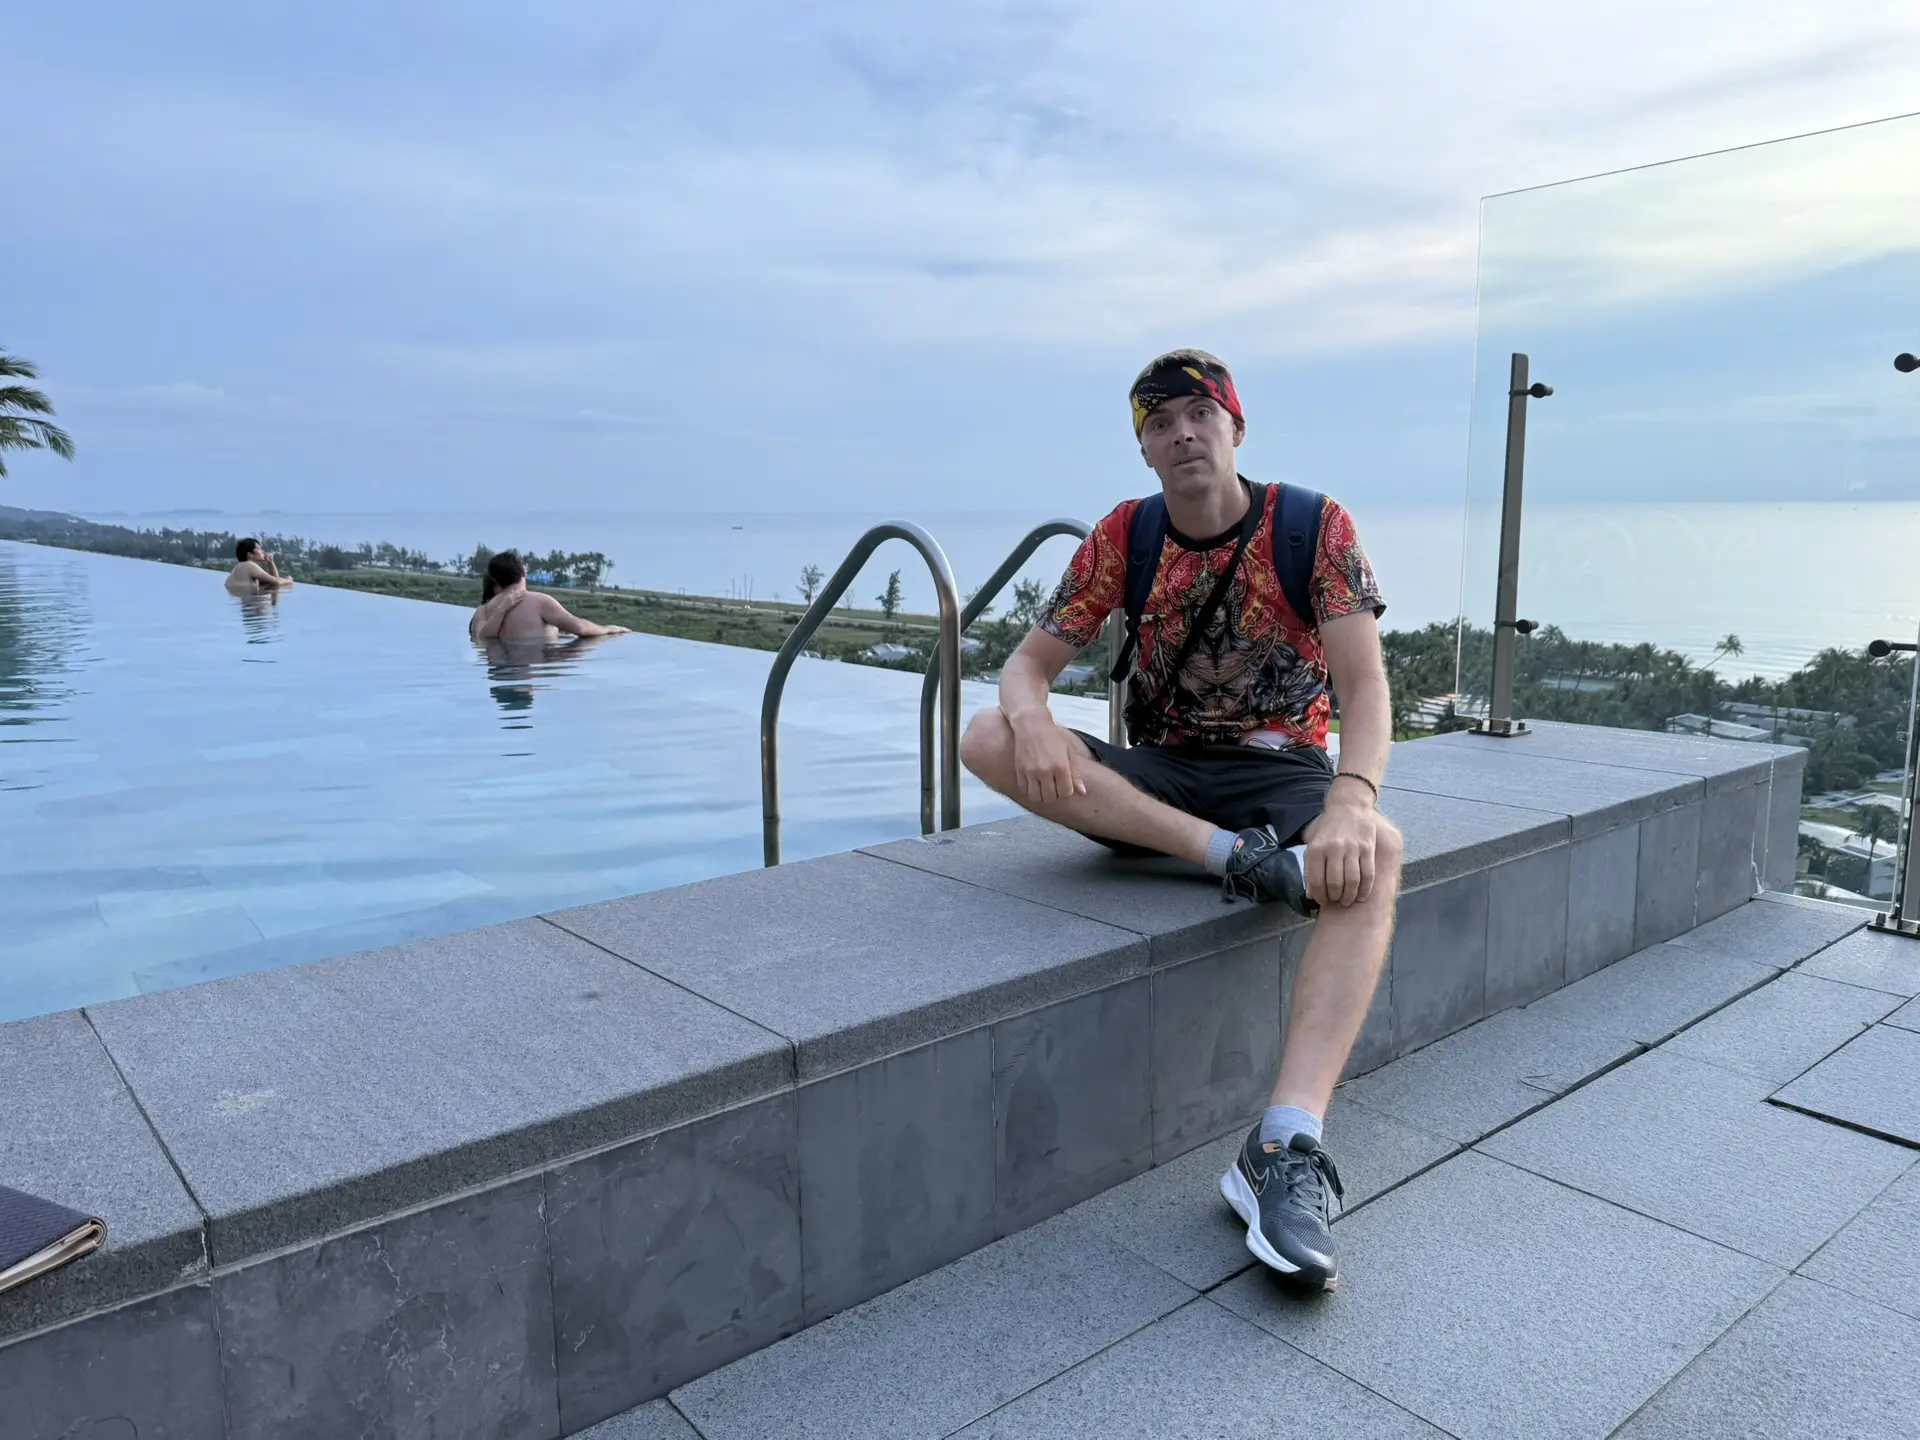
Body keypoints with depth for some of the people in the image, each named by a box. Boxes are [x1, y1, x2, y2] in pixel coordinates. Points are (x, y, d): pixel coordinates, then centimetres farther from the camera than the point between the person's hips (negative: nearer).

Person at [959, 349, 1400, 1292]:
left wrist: (1351, 799, -37)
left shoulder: (1315, 527, -6)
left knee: (1373, 858, -37)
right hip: (1158, 778, 3)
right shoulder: (1124, 536, 1)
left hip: (1281, 772, -2)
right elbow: (1030, 662, -1)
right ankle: (1228, 856, -31)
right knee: (987, 741, -22)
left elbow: (1364, 684, -15)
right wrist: (1029, 720, -27)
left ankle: (1286, 1150, -46)